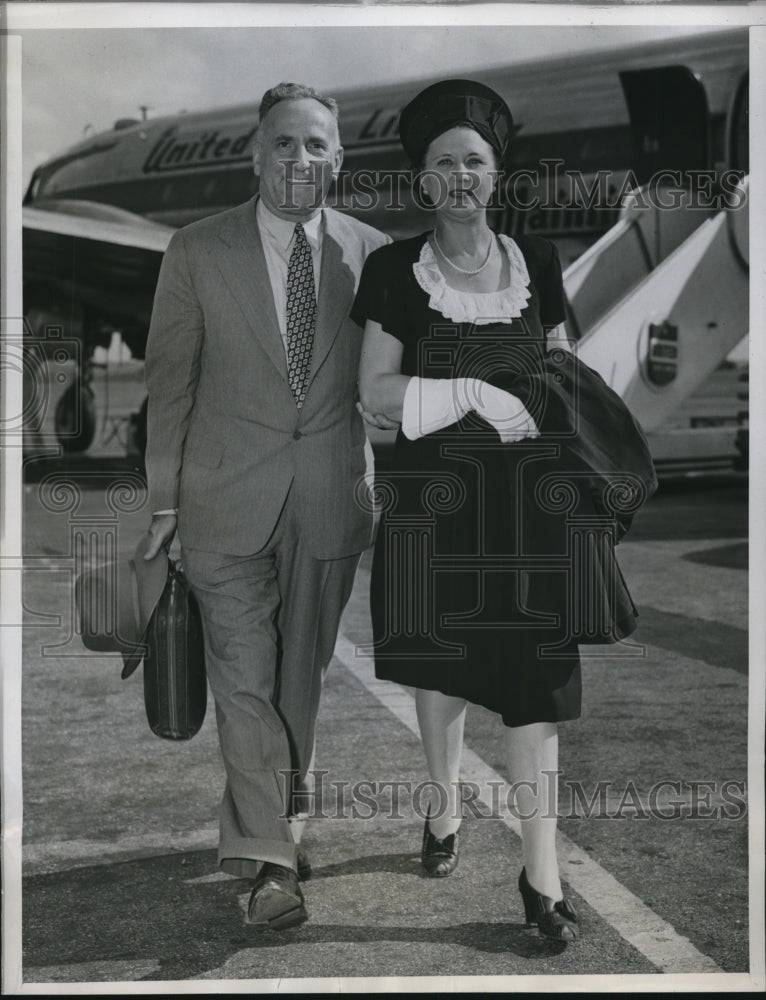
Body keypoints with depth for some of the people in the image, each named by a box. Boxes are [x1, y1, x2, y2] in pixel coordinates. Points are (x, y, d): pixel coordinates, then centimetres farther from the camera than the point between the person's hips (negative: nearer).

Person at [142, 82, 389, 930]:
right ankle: (270, 856, 5)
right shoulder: (197, 251, -2)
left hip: (332, 500, 2)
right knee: (244, 678, -2)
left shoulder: (370, 253, 2)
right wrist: (164, 499, -1)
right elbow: (170, 381, 0)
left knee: (302, 672, 14)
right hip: (230, 498, -2)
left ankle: (283, 818, 33)